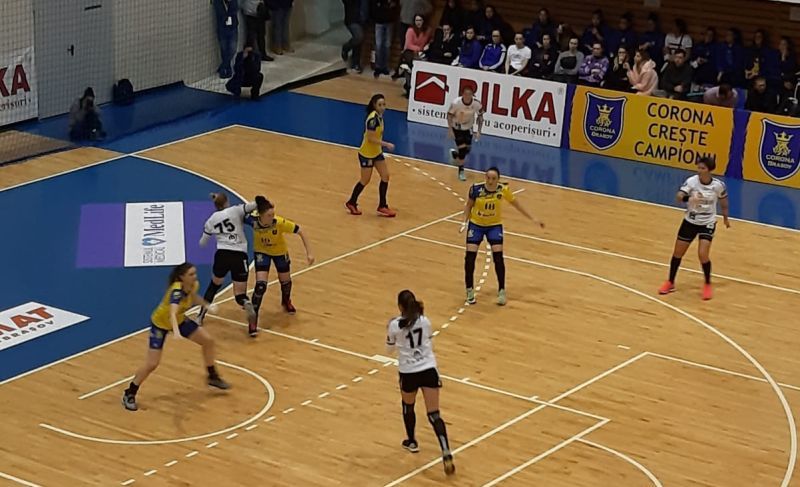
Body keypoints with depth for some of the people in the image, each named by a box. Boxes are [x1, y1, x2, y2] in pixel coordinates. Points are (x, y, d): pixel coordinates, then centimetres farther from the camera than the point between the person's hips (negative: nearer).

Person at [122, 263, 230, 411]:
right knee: (152, 364, -11)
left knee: (208, 340, 5)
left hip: (180, 320, 7)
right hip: (160, 323, -7)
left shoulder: (194, 285, -15)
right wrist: (176, 331, -72)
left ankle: (213, 377, 24)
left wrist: (207, 305, 4)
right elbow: (172, 313, -56)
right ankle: (129, 395, 7)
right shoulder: (176, 290, -38)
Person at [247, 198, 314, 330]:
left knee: (285, 280, 21)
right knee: (260, 285, -16)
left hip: (280, 252, 1)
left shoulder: (280, 222, -37)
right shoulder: (253, 221, -34)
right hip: (261, 252, -1)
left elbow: (301, 232, -27)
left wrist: (309, 253, -28)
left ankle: (286, 301, 56)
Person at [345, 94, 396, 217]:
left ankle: (382, 206, 14)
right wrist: (386, 144, -29)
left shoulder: (379, 116, -1)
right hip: (366, 154, -8)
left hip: (377, 152, 8)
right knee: (365, 181, 5)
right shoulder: (372, 119, -27)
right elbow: (371, 138, -28)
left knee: (385, 176, 5)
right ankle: (351, 203, 25)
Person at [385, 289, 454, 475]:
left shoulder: (395, 325, -9)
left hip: (409, 373, -2)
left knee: (408, 406, 29)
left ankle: (412, 442, 46)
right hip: (428, 369, 2)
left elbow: (390, 348, 7)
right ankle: (447, 455, -15)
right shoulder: (425, 321, 0)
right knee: (434, 415, -1)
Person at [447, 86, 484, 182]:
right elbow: (449, 115, -13)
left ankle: (455, 153, 44)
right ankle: (461, 171, 10)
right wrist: (450, 130, -16)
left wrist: (478, 131, -10)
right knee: (462, 148, -8)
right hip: (457, 128, -3)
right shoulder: (456, 103, -29)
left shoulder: (477, 104, -24)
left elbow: (480, 116, -6)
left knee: (467, 149, 9)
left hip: (468, 128, 3)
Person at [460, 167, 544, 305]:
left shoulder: (503, 189, -19)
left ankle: (501, 291, 5)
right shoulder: (476, 189, -22)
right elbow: (469, 205, -4)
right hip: (476, 224, 0)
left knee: (498, 256, -12)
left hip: (494, 225, 0)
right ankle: (469, 290, 11)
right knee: (470, 256, -8)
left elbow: (516, 204, -3)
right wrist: (465, 222, -15)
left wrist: (532, 219, 0)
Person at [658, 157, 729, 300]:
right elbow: (679, 196, -32)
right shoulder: (691, 181, -18)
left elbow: (723, 201, 6)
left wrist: (725, 218, 18)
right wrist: (690, 199, -53)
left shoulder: (718, 185, -14)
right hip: (690, 221, 2)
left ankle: (707, 284, 10)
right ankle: (670, 283, 29)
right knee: (677, 253, 8)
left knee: (703, 255, -15)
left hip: (707, 223, -1)